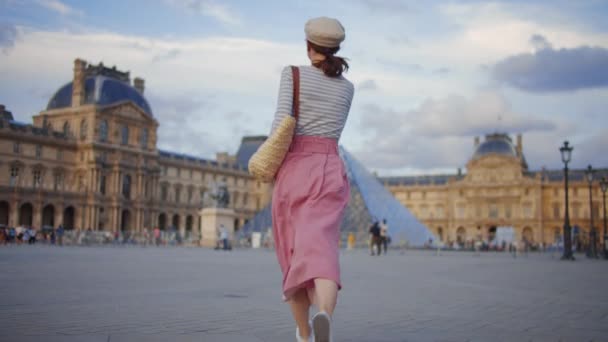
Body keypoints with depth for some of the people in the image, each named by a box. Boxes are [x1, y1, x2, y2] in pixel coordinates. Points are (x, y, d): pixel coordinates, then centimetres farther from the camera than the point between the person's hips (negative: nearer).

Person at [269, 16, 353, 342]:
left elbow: (281, 123, -11)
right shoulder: (347, 87, 13)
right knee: (319, 251, -15)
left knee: (295, 255, 13)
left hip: (293, 171, -1)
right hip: (329, 173, 1)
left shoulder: (292, 73, 0)